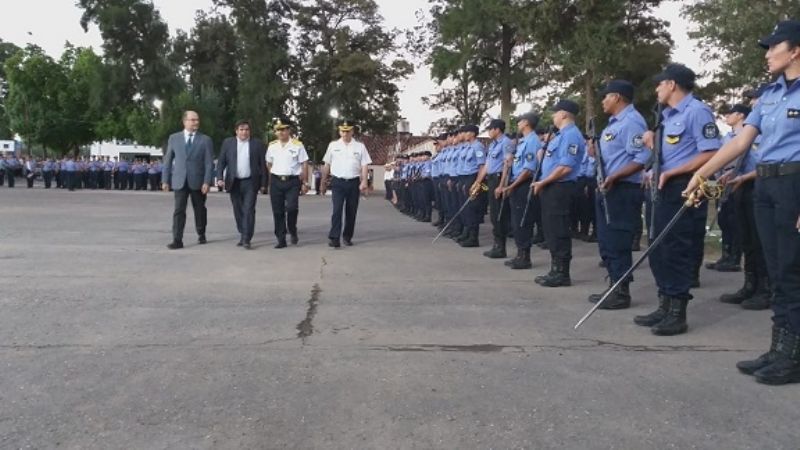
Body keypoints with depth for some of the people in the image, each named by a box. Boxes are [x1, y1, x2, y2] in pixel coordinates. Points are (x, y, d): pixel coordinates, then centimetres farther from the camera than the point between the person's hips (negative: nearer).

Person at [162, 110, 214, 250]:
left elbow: (209, 163, -4)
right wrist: (165, 180, 3)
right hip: (180, 180, 0)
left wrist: (207, 182, -12)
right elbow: (168, 160, 8)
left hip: (198, 181, 0)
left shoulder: (205, 140, 1)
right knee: (179, 210, -6)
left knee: (199, 210, 12)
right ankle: (177, 240, -7)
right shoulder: (174, 138, 6)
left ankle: (201, 234, 30)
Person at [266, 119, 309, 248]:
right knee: (277, 212, 3)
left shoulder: (297, 145, 0)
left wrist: (305, 183, -4)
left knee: (291, 207, -18)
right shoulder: (272, 146, 11)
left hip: (293, 181, -3)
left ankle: (293, 232, 9)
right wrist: (272, 179, 13)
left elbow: (304, 165, 0)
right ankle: (281, 240, 12)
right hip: (276, 182, 3)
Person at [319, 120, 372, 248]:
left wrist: (364, 181, -10)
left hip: (353, 182, 1)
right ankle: (334, 238, -14)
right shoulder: (333, 145, 7)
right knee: (337, 210, -12)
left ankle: (347, 237, 20)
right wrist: (324, 182, 12)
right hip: (338, 182, -1)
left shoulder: (360, 146, 6)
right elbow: (327, 165, 12)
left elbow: (364, 165, 2)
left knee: (351, 211, 7)